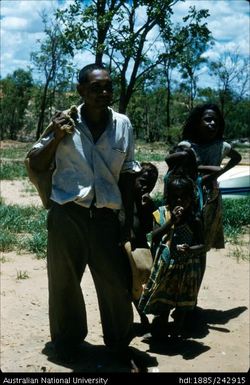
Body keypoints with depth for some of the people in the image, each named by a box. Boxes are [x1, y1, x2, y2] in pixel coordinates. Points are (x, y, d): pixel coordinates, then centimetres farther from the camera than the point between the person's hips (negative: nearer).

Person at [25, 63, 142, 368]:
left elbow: (127, 175, 10)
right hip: (66, 215, -1)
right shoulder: (64, 122, -1)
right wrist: (55, 138, -11)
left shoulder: (123, 125, 3)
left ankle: (119, 343, 28)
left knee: (117, 284, 4)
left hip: (105, 217, 1)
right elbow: (36, 165, 5)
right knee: (64, 282, 10)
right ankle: (67, 343, 32)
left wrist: (129, 219, 10)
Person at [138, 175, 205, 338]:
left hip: (186, 268, 0)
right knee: (162, 301, 9)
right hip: (165, 266, 1)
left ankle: (176, 333, 24)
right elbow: (154, 237, -13)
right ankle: (161, 329, 28)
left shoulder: (194, 219, -7)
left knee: (182, 304, 7)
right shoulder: (162, 213, -4)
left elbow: (202, 245, -6)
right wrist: (171, 221, -23)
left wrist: (190, 250, -27)